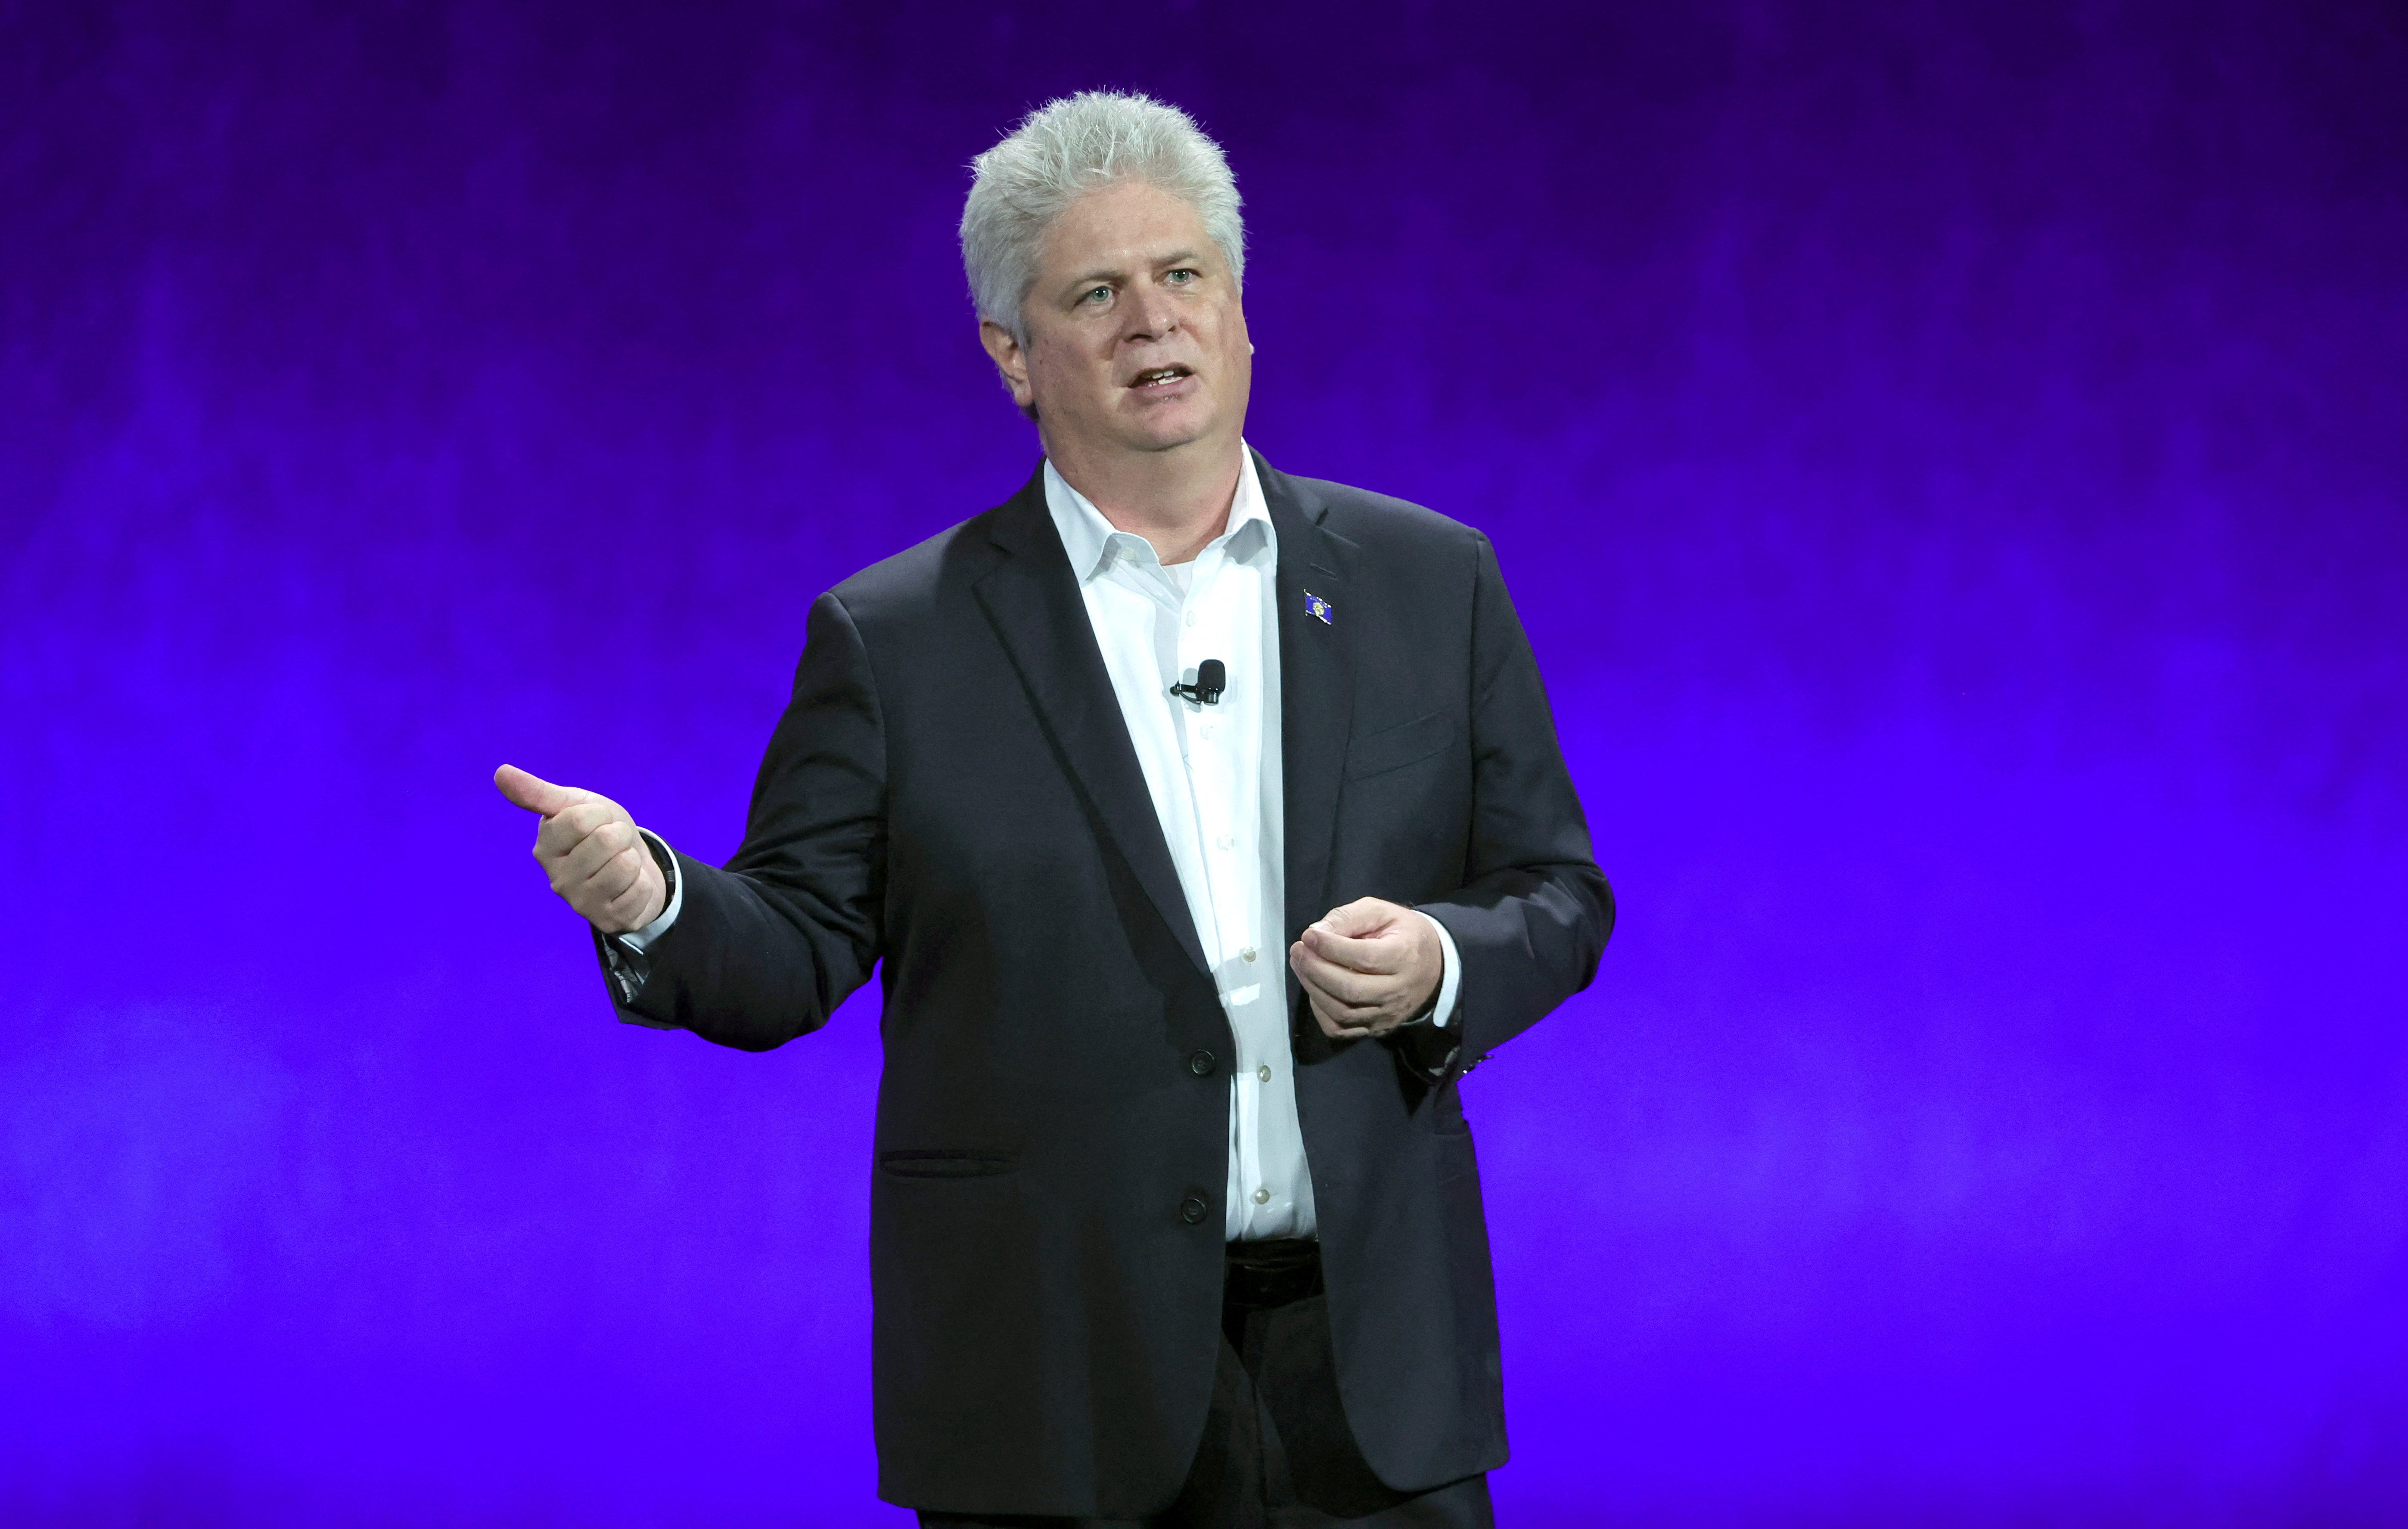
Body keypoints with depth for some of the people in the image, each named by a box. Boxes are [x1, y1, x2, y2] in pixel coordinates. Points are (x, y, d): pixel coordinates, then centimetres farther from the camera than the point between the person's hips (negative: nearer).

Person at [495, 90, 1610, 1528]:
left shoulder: (1431, 584, 8)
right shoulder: (896, 639, 3)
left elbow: (1559, 895, 11)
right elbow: (797, 949, 1)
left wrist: (1441, 966, -11)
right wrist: (655, 903, -20)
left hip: (1370, 1356, 2)